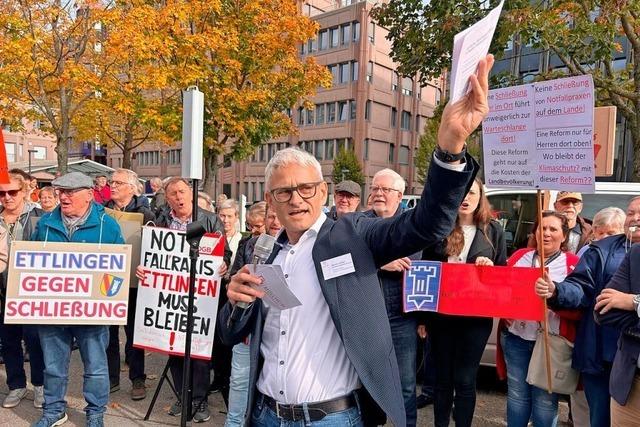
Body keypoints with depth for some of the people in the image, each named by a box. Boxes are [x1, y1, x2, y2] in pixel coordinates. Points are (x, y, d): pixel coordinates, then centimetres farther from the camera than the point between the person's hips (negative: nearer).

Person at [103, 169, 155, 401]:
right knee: (107, 332, 10)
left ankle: (138, 379, 21)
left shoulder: (145, 214, -4)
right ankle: (111, 378, 25)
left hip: (132, 281, -3)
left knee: (134, 332, 8)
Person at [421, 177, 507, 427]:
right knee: (443, 378, 13)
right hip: (440, 314, 1)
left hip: (476, 316, -1)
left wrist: (490, 266, -14)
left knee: (465, 380, 6)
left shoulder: (493, 231, 3)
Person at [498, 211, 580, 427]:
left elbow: (579, 308, -10)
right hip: (515, 337, 3)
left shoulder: (574, 264, -2)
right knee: (517, 395, 13)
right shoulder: (520, 256, 9)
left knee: (545, 400, 6)